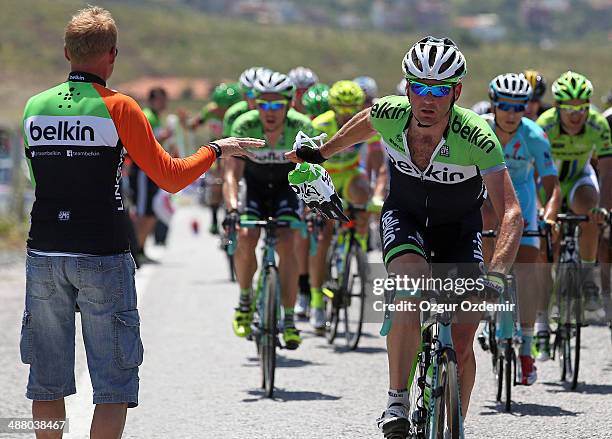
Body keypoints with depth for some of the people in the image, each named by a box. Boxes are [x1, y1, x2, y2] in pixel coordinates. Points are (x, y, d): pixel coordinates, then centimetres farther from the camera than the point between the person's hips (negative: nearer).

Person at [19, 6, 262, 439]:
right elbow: (171, 177, -5)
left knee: (47, 381, 11)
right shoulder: (118, 107, -6)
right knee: (114, 385, 1)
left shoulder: (34, 107, 6)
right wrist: (216, 149, 12)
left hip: (43, 254, 4)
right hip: (102, 257, -4)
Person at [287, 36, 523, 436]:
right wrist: (321, 153, 18)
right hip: (404, 215, 1)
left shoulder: (477, 138, -33)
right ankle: (397, 401, -23)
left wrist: (498, 270, -53)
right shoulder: (390, 114, -24)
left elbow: (511, 212, -38)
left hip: (459, 227, 0)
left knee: (462, 344, -6)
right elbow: (364, 123, 3)